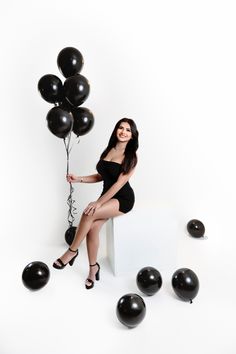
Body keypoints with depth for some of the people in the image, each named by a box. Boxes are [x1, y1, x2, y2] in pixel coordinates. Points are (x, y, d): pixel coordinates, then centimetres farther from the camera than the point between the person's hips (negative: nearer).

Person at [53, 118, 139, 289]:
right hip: (108, 196, 5)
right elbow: (101, 176, 14)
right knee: (92, 227, -17)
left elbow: (120, 183, -17)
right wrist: (79, 179, 0)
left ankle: (72, 251, -6)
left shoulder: (131, 156, -9)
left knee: (89, 214, -27)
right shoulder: (109, 150, 9)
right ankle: (93, 267, 3)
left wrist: (99, 202, -22)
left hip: (123, 199, -5)